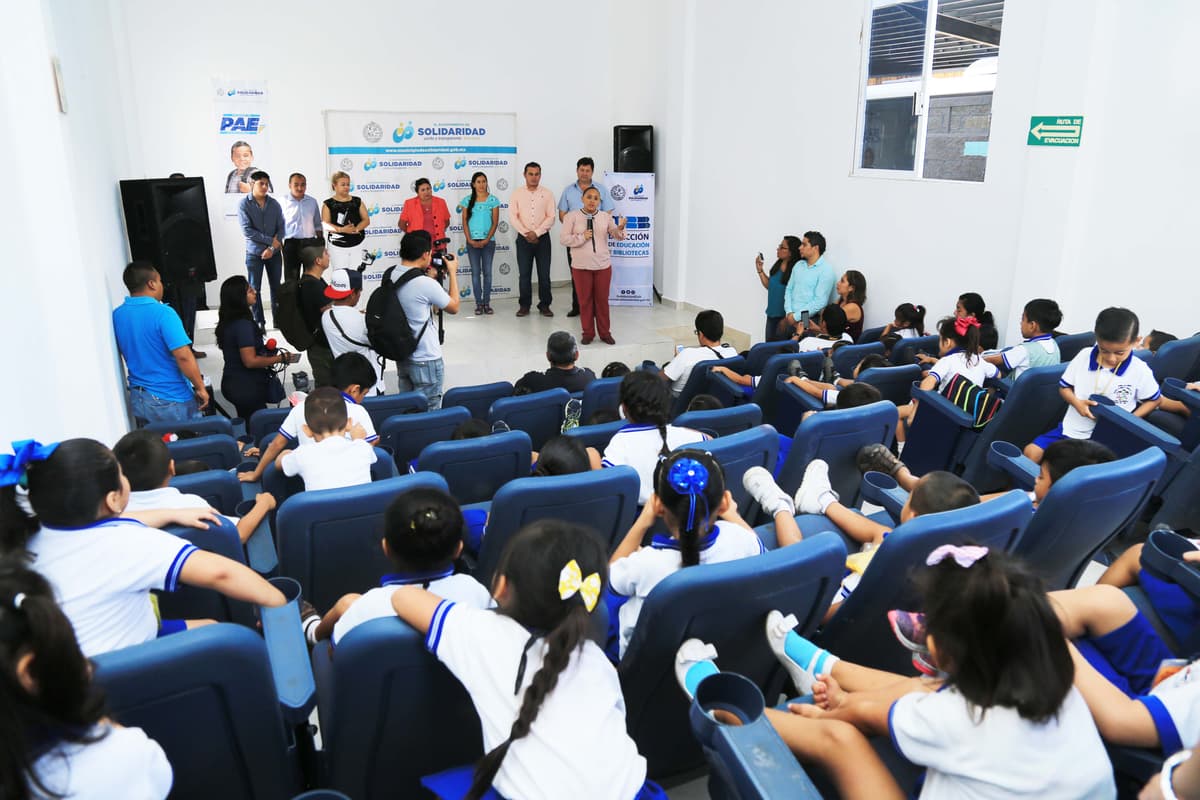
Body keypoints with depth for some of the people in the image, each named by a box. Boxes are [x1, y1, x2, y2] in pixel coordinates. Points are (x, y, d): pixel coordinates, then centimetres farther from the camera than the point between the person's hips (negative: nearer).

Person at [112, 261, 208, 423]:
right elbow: (183, 356, -24)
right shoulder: (163, 313, -19)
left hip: (137, 399, 7)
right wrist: (201, 388, -15)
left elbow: (125, 352, 15)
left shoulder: (117, 315, 1)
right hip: (171, 400, -6)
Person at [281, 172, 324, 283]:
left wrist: (321, 242, 11)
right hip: (291, 244, -3)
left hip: (311, 243, 3)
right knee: (291, 278, 4)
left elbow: (318, 225, 16)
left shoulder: (312, 201, 8)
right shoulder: (283, 201, -4)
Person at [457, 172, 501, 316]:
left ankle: (487, 303, 8)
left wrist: (487, 240, -9)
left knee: (487, 272, 2)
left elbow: (495, 222, -1)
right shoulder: (467, 200, 4)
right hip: (472, 241, 1)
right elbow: (464, 222, 3)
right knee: (475, 272, 3)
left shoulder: (493, 200, 2)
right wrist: (470, 240, -7)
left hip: (488, 241, -1)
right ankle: (478, 303, 7)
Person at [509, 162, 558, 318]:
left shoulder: (547, 193, 3)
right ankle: (524, 305, 12)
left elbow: (551, 217, -3)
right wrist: (526, 233, -12)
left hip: (542, 238, 0)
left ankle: (544, 305, 11)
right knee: (524, 274, 3)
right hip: (523, 238, 0)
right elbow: (513, 217, -2)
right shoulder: (517, 193, 4)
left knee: (544, 274, 1)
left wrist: (536, 233, -14)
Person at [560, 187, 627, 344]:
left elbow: (616, 234, -5)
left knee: (602, 300, 8)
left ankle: (605, 333, 18)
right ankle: (588, 332, 18)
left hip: (603, 266, 1)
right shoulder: (572, 216, -3)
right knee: (585, 300, 6)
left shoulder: (606, 216, 3)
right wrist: (581, 237, -18)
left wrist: (620, 229, -27)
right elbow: (563, 238, -6)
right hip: (581, 266, -1)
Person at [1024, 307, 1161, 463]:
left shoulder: (1140, 371, -10)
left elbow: (1154, 400, 5)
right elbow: (1064, 387, 8)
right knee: (1031, 452, -12)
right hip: (1072, 429, 3)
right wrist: (1076, 402, -14)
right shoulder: (1083, 356, -3)